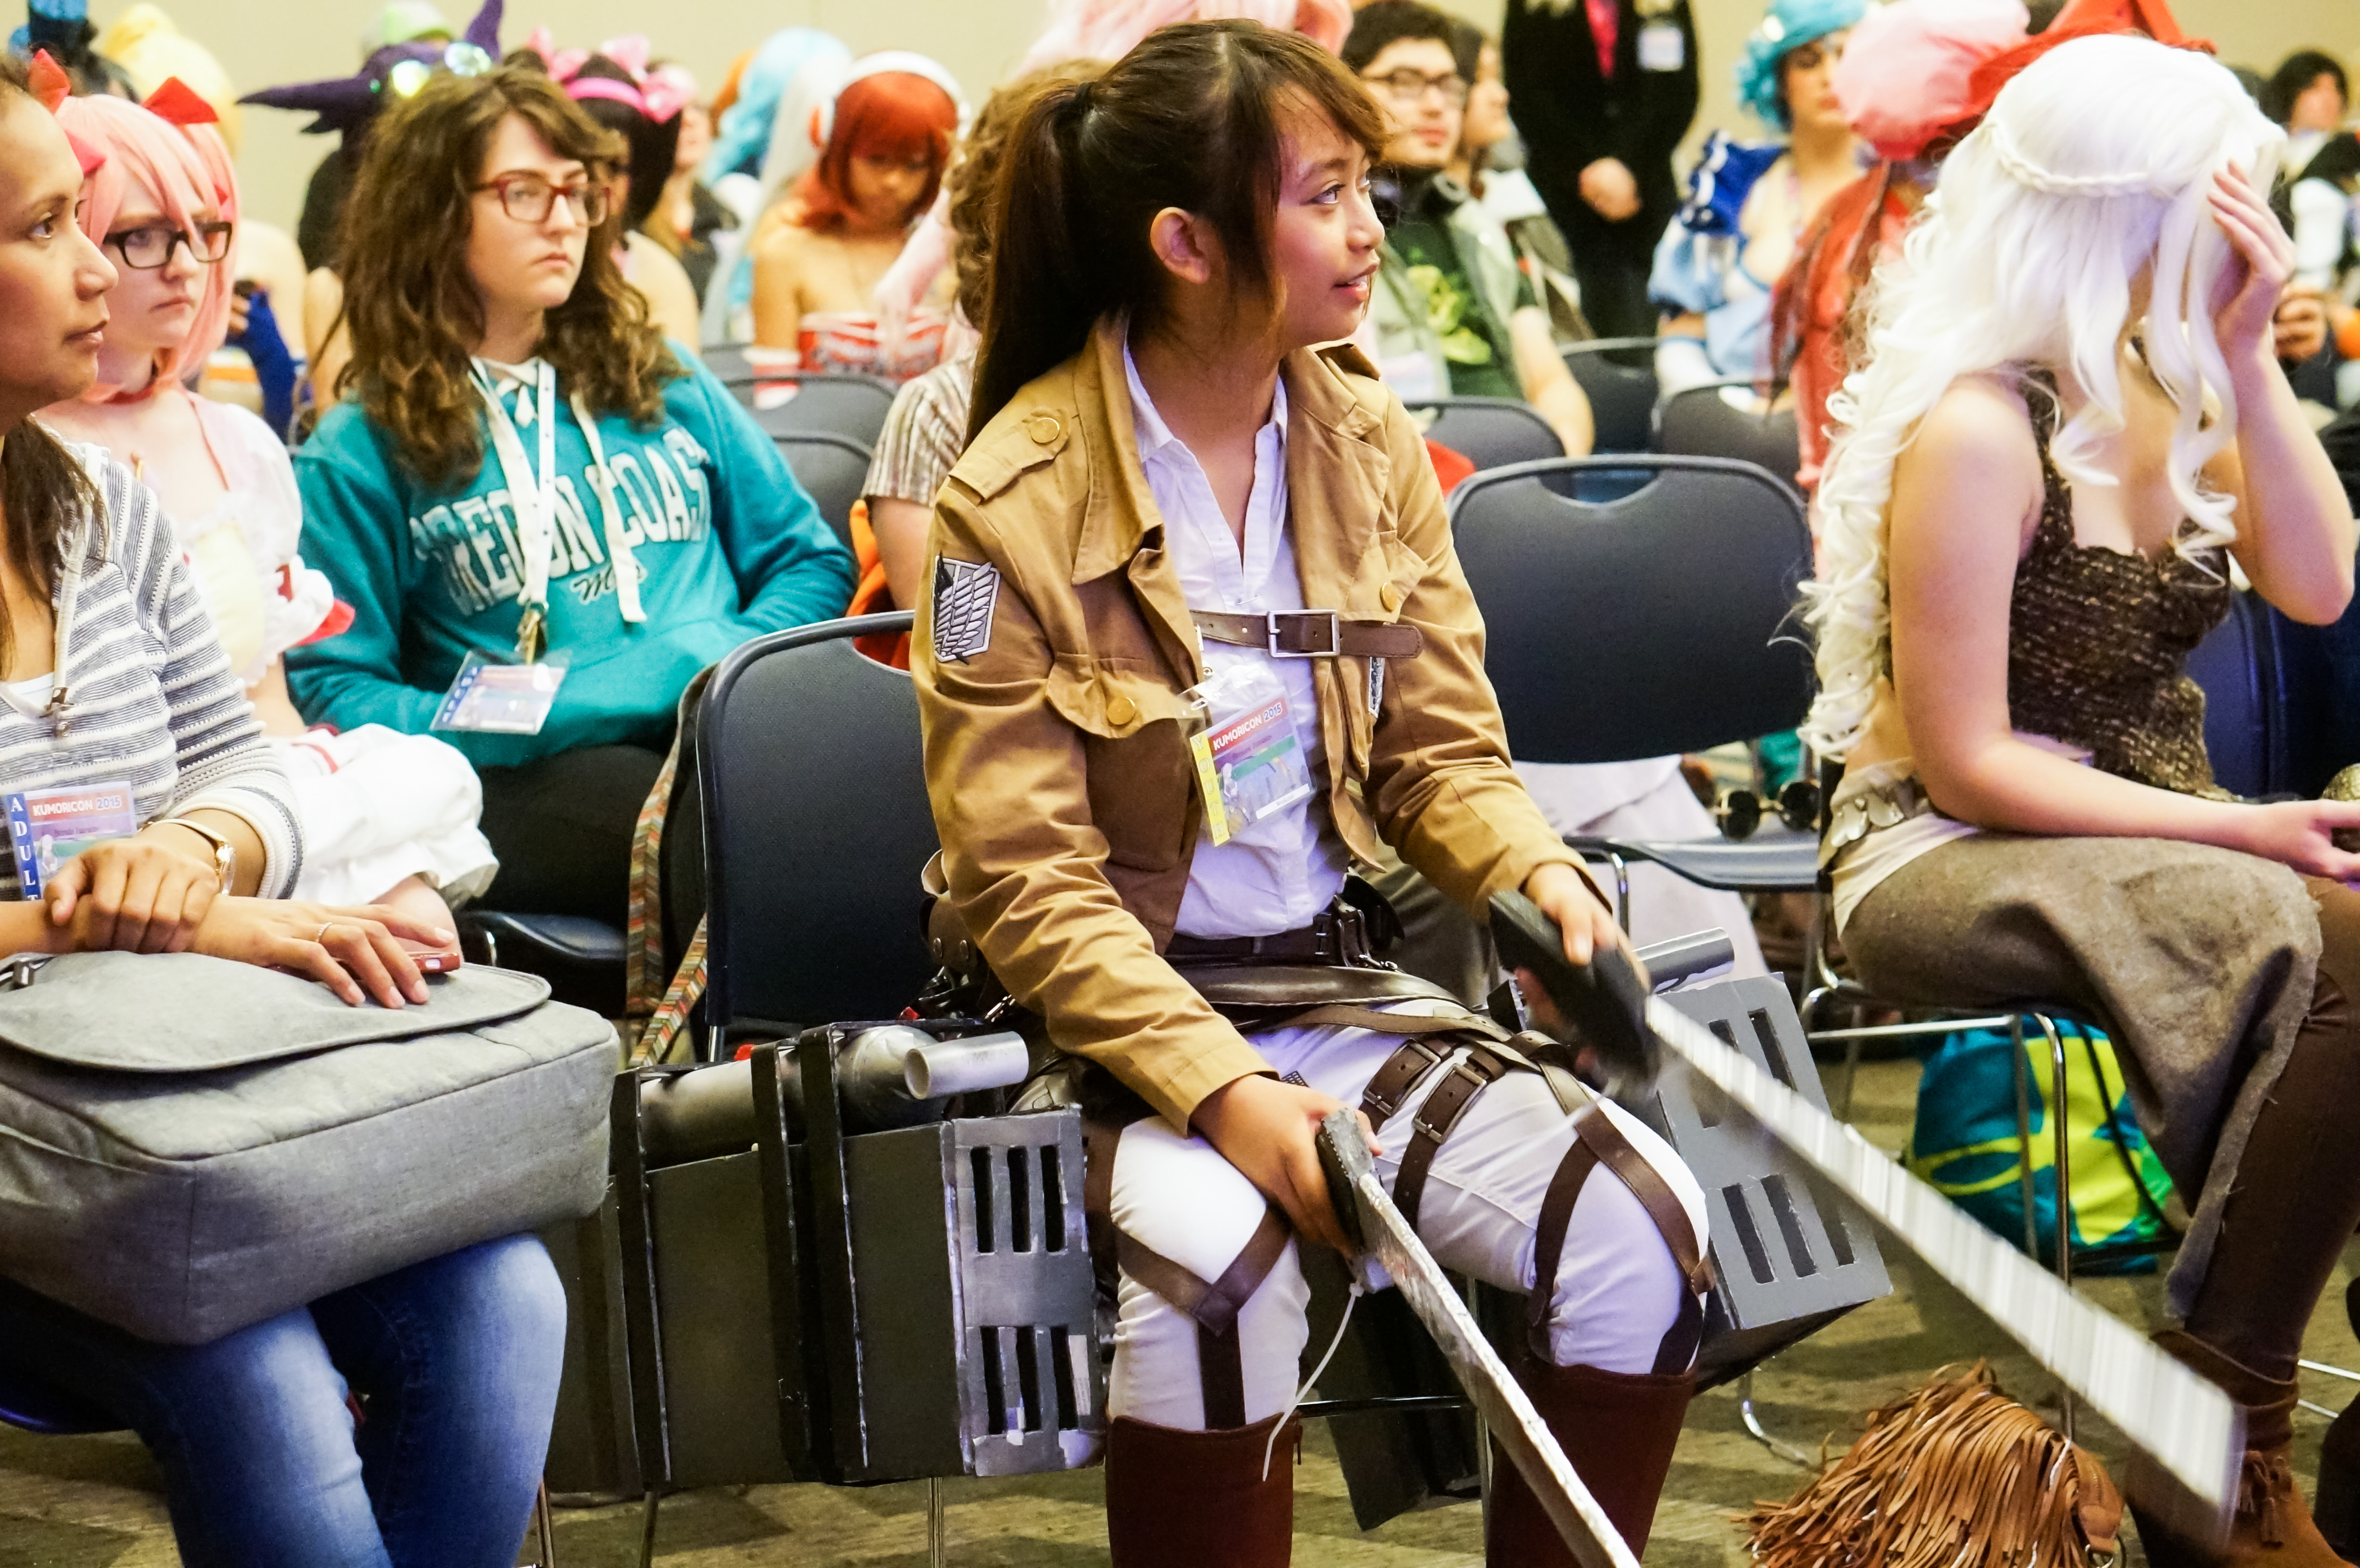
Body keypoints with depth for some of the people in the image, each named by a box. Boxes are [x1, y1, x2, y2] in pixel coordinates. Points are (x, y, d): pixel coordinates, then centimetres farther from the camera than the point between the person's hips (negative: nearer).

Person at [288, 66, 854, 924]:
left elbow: (811, 560, 22)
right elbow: (333, 694, 2)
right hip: (527, 779, -4)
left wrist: (729, 658, 0)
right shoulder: (363, 451, 10)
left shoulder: (659, 381, 23)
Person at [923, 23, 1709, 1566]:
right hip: (1123, 1011, -5)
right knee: (1218, 1261, -36)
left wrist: (1544, 878, -13)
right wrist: (1221, 1089, -24)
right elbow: (1027, 883, -12)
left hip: (1344, 977, 5)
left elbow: (1442, 754, 10)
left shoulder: (1372, 442, 5)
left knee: (1643, 1220, -17)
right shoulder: (1019, 498, -12)